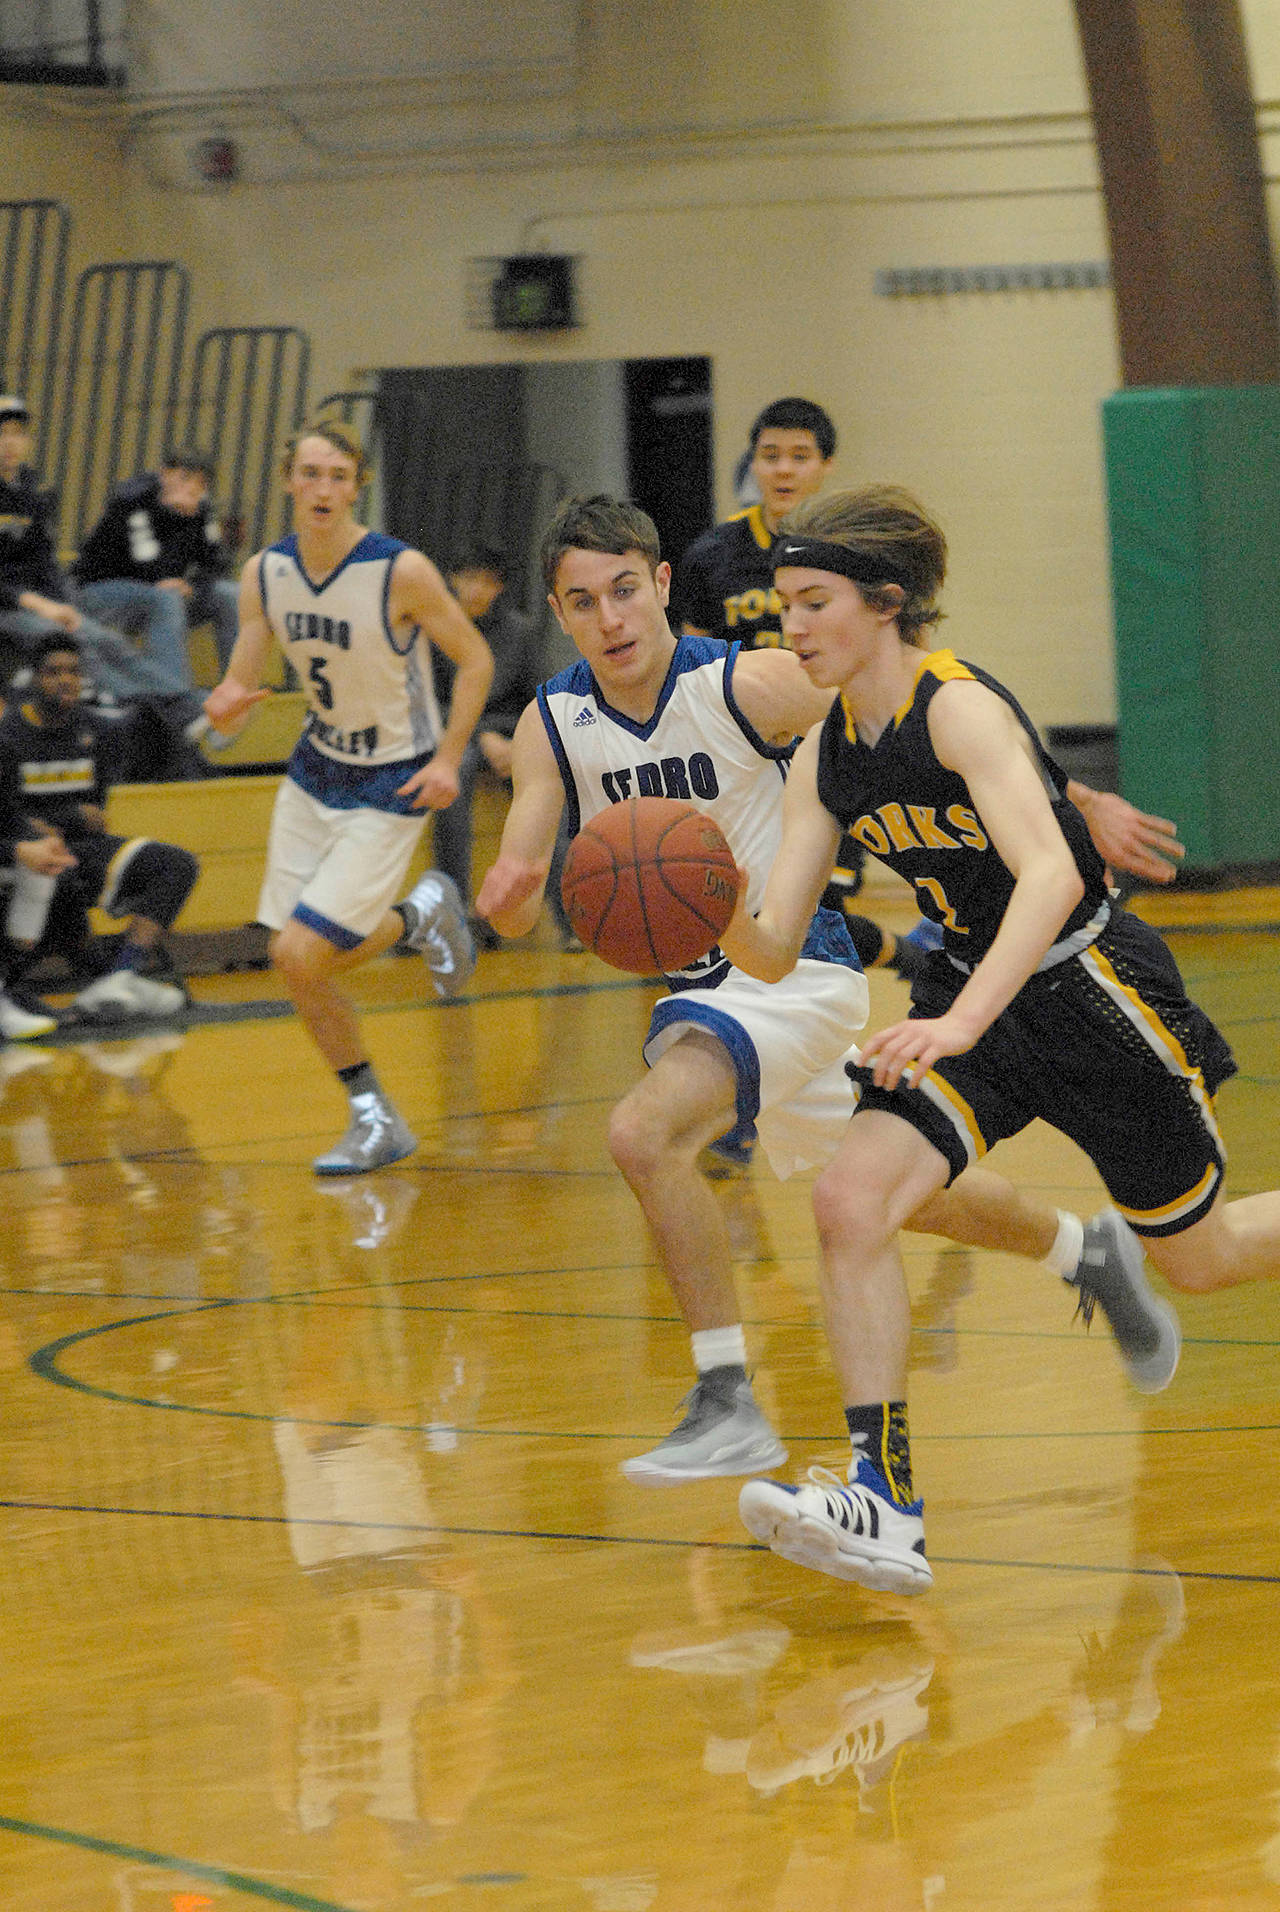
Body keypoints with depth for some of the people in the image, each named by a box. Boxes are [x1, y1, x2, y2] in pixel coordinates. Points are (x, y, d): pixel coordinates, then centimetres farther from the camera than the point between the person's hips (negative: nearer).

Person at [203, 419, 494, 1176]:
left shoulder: (402, 572, -21)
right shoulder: (265, 573, -5)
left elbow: (475, 658, -9)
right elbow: (239, 687, 1)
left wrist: (448, 758, -16)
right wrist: (226, 707, -23)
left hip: (390, 786, -6)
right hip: (316, 772, 6)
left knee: (300, 955, -15)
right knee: (299, 962, 5)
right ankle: (419, 917, 32)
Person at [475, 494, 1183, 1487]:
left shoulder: (749, 685, -19)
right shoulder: (553, 726, -5)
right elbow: (517, 909, -8)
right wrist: (509, 891, -34)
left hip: (793, 968, -7)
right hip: (695, 983, 7)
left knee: (645, 1134, -28)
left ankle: (729, 1406, -21)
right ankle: (1087, 1251, 48)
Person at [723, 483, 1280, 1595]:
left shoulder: (960, 708, -22)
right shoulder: (826, 759, 0)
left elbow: (1051, 876, -36)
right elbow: (774, 952, -2)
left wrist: (963, 1022, -48)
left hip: (1088, 989, -6)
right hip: (971, 998, 6)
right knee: (850, 1202, -18)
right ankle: (884, 1504, -20)